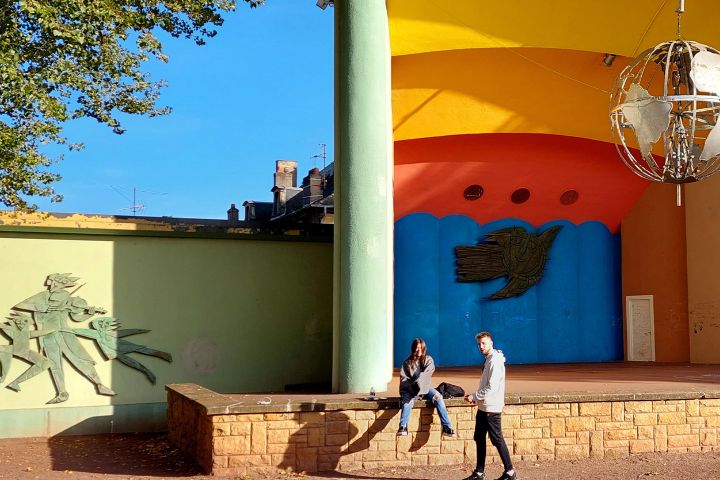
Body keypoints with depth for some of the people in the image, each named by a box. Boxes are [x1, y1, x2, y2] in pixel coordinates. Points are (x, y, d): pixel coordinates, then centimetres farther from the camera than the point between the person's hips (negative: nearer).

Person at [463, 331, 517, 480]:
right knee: (479, 438, 12)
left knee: (497, 440, -2)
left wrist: (474, 396, -14)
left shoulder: (495, 361, -17)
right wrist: (476, 397, 10)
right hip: (483, 407, 10)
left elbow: (492, 387, -22)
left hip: (491, 408, -10)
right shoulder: (489, 359, 13)